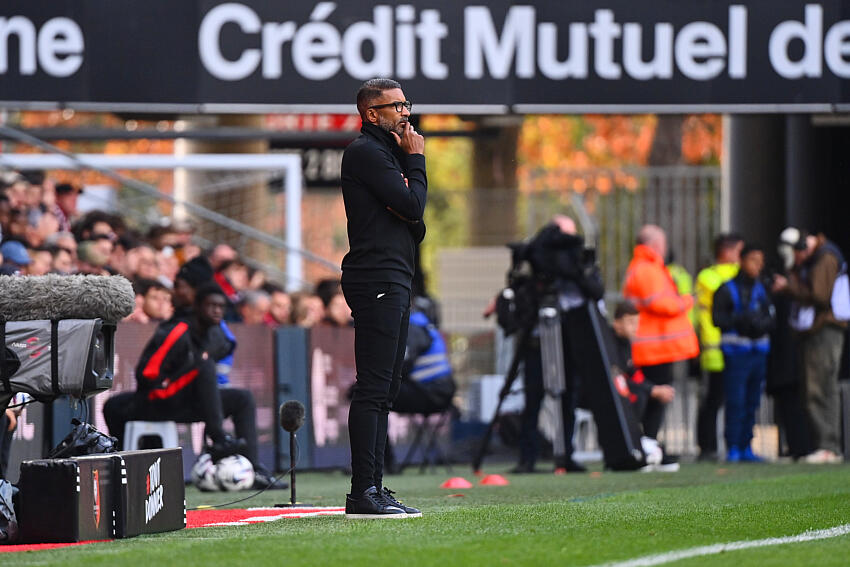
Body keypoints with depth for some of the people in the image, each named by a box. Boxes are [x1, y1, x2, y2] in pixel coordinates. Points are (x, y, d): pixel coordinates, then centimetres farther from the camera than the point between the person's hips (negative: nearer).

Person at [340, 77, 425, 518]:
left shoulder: (387, 152, 23)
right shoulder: (365, 152, -8)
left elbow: (415, 222, 22)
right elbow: (412, 204, -15)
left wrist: (411, 219, 0)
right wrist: (416, 160, -2)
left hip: (396, 280, 11)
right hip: (377, 279, -11)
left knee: (384, 389, 11)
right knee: (373, 387, -13)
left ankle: (373, 488, 14)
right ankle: (363, 492, -17)